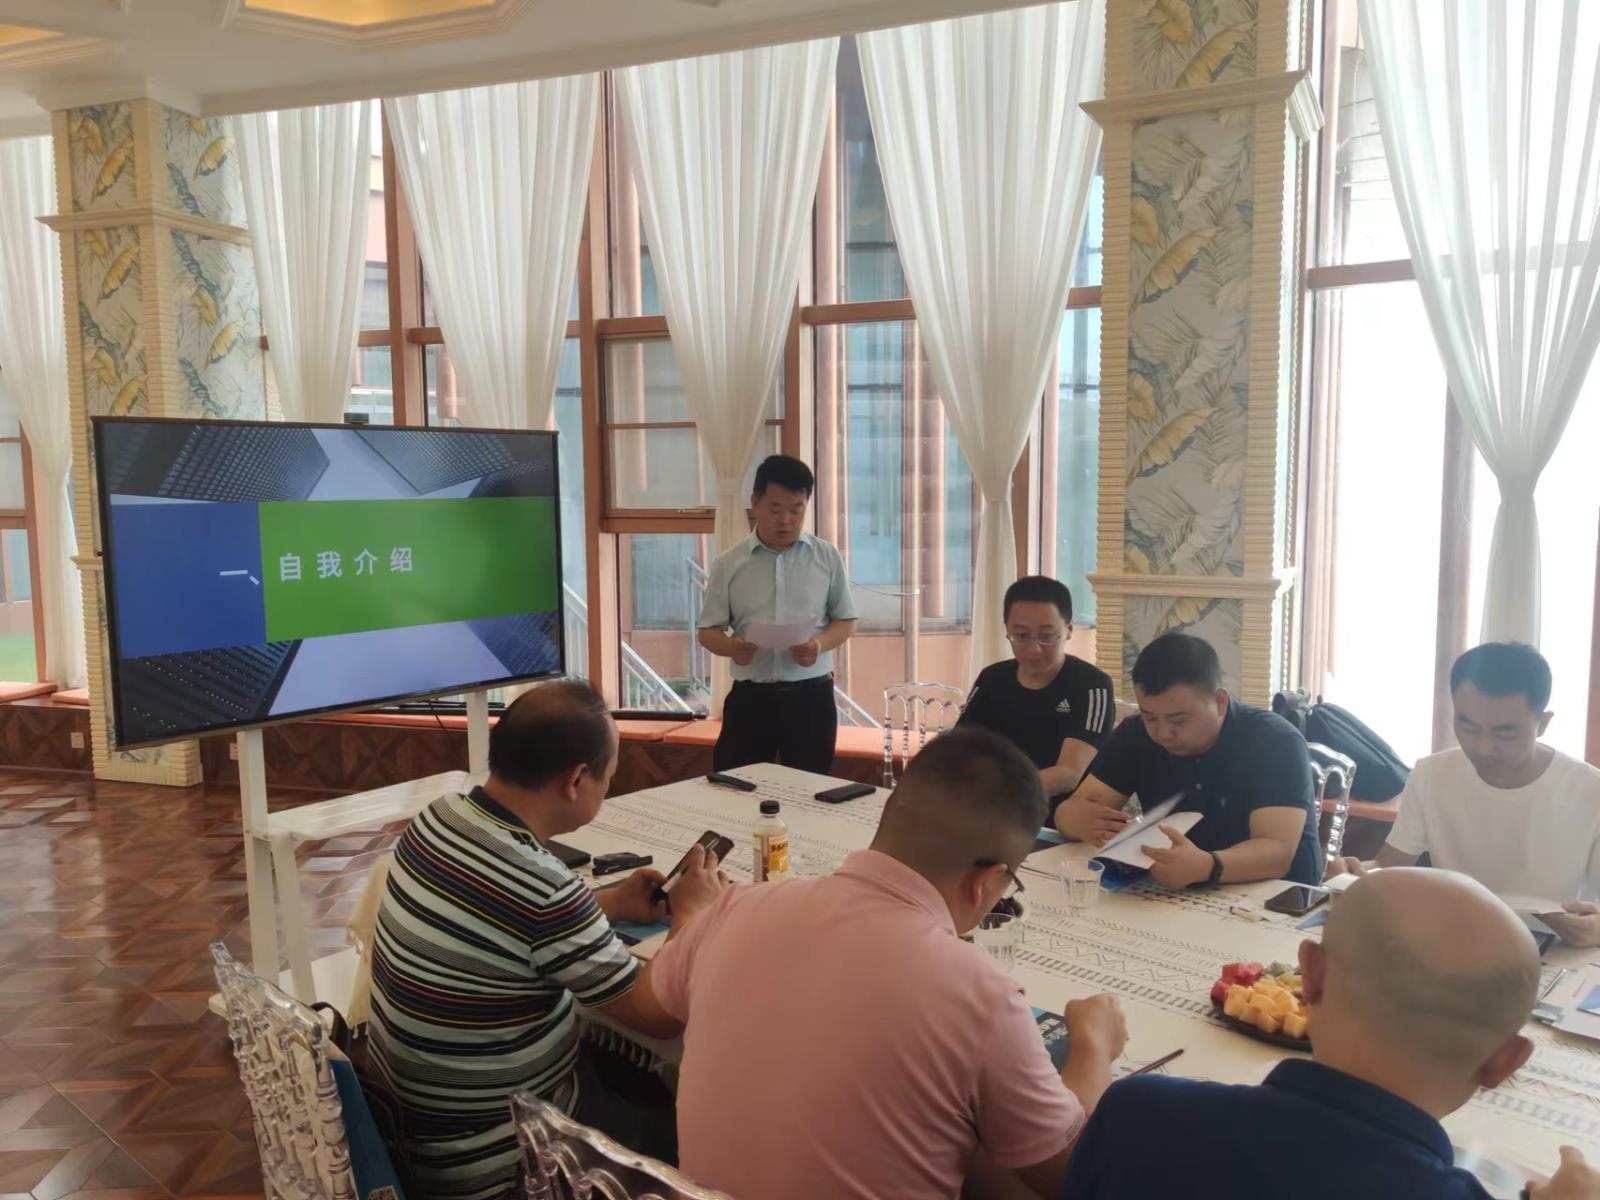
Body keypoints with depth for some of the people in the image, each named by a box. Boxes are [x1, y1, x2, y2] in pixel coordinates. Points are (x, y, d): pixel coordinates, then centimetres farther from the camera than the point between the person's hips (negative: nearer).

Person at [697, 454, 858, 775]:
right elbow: (708, 630, 4)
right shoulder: (729, 564, 1)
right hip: (750, 697, 0)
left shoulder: (826, 557, 2)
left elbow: (846, 620, 7)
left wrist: (820, 644, -15)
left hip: (811, 696, 0)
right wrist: (731, 646, -19)